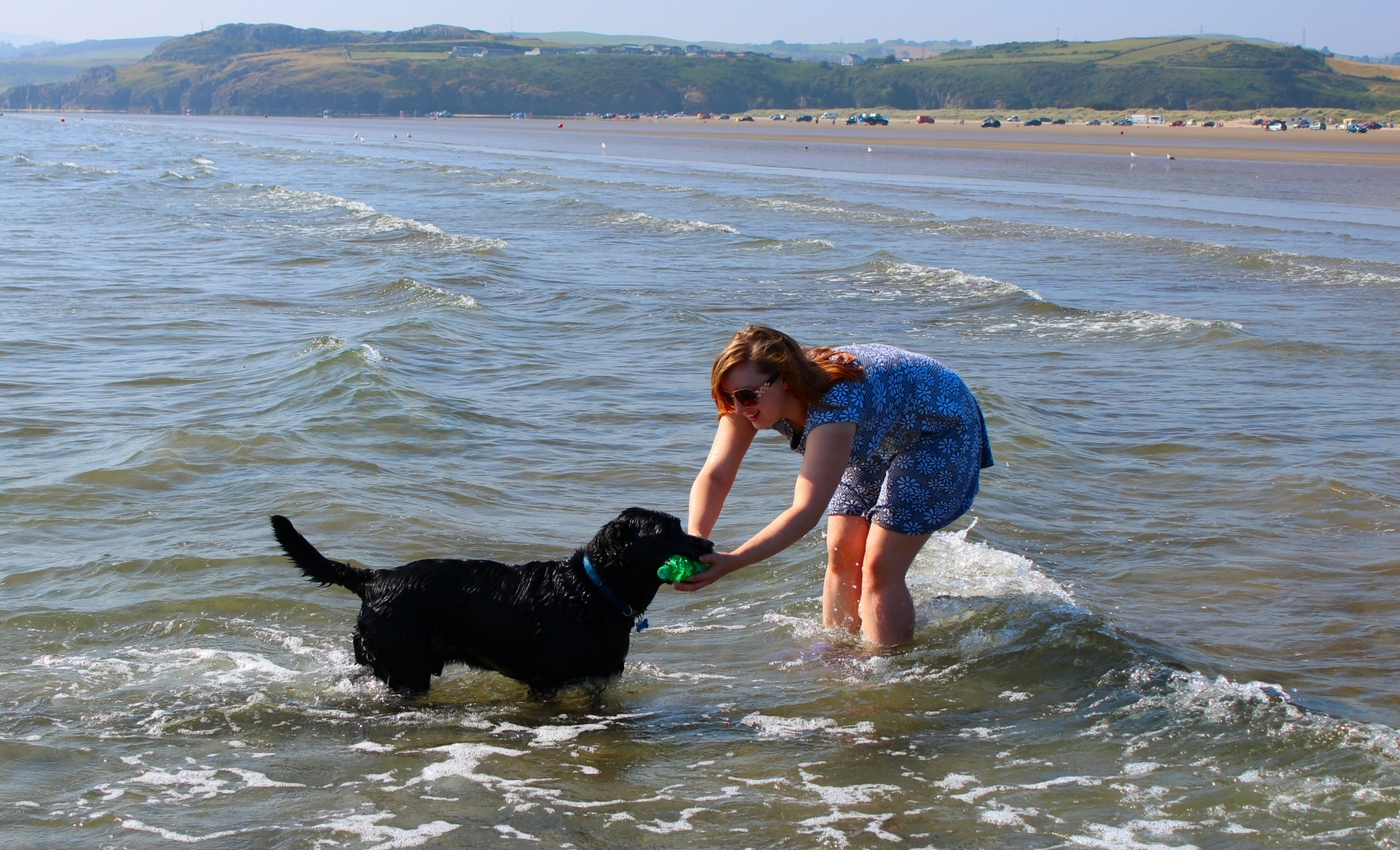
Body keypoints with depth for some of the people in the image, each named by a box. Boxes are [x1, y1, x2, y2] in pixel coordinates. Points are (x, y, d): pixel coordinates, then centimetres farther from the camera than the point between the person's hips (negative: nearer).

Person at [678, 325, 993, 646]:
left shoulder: (833, 405, -42)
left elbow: (807, 511, -48)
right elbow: (715, 475, -25)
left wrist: (731, 562, -56)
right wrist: (695, 539, -44)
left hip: (940, 431, -7)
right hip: (877, 440, 7)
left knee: (880, 570, -12)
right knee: (841, 555, 3)